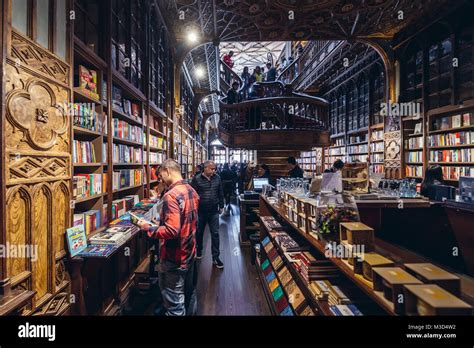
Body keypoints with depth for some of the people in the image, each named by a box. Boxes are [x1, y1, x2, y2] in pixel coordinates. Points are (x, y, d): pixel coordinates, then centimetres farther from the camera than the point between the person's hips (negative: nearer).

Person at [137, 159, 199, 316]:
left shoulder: (171, 195, -24)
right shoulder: (192, 191, 3)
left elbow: (171, 231, -29)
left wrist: (148, 228, -16)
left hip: (174, 258, -8)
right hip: (189, 252, 9)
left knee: (174, 301, 9)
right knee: (188, 292, 24)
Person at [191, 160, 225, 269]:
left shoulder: (217, 178, 0)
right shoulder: (197, 179, -10)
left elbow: (221, 193, 9)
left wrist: (221, 206, 11)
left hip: (214, 211, 2)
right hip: (201, 211, -2)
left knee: (215, 234, 3)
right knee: (199, 232, 16)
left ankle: (215, 257, 13)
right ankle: (198, 251, 40)